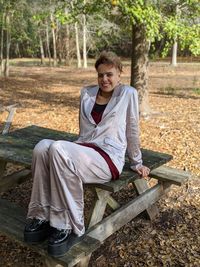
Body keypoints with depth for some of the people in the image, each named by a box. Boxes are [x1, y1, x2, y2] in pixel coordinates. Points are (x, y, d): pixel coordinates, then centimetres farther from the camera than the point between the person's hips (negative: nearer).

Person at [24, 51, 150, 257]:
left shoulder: (128, 94, 2)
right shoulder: (87, 93, 16)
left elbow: (132, 131, 7)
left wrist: (136, 163, 14)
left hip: (109, 158, -5)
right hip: (82, 151, 5)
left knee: (58, 149, -34)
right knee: (42, 147, -28)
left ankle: (66, 224, -23)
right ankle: (42, 215, -20)